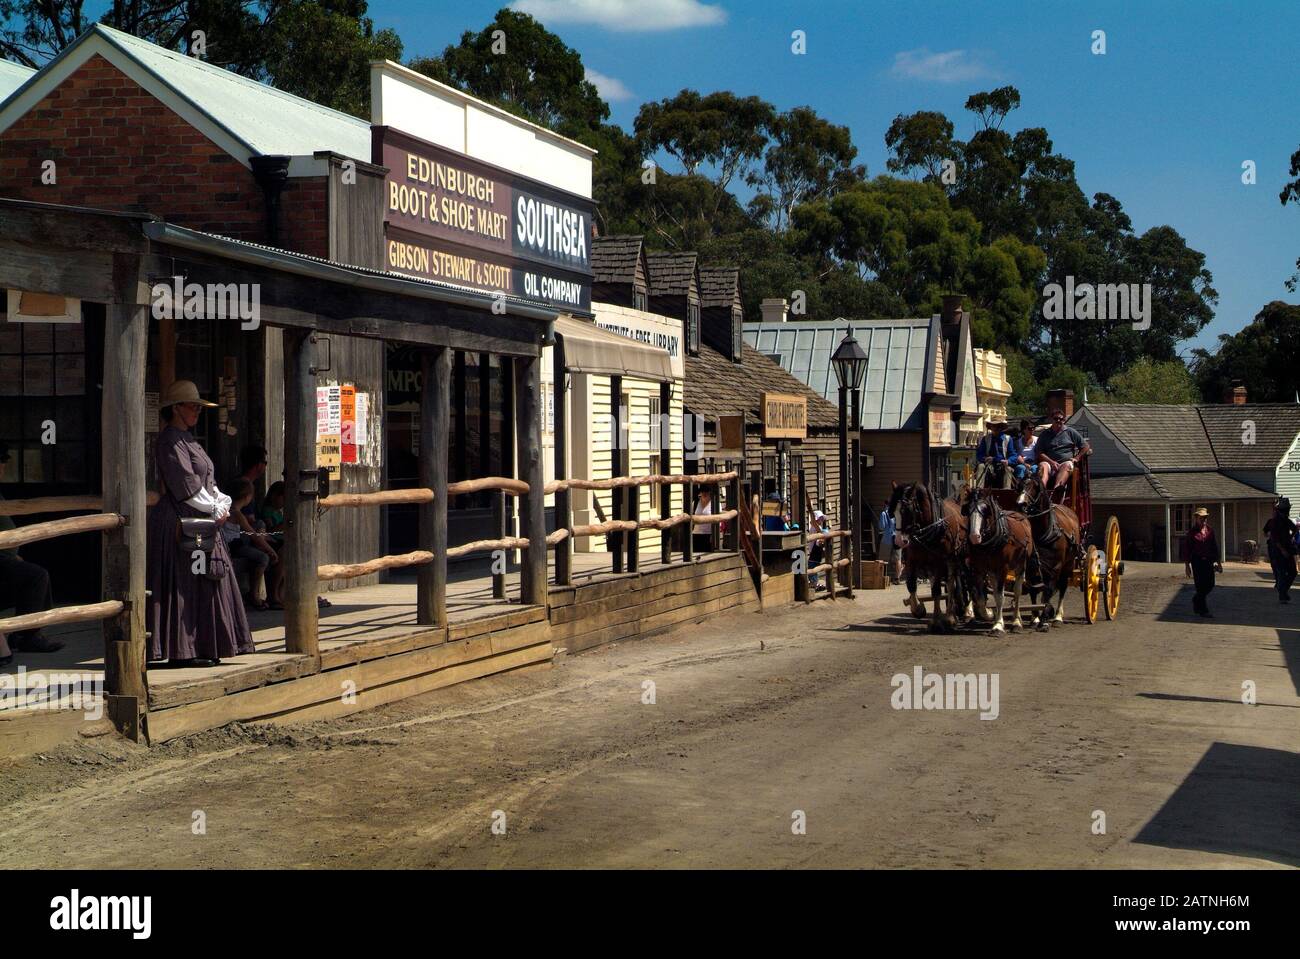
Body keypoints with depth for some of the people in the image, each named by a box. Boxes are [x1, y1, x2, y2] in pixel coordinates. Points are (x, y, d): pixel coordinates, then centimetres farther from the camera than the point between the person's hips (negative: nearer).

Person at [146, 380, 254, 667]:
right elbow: (186, 484, -17)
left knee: (205, 582, 9)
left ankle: (200, 649, 13)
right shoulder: (170, 442, -11)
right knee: (184, 586, -8)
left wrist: (222, 502, 3)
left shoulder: (187, 439, 20)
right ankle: (181, 651, -5)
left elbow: (206, 481, 20)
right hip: (180, 522, -10)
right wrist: (214, 509, -12)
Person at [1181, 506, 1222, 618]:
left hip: (1208, 560, 5)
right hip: (1197, 561, -5)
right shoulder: (1192, 532, -5)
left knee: (1210, 584, 6)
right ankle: (1203, 610, 5)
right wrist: (1187, 565, -7)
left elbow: (1214, 546, 15)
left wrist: (1217, 561, 14)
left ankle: (1196, 600, 32)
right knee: (1200, 585, -3)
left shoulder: (1210, 531, 8)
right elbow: (1186, 549, -4)